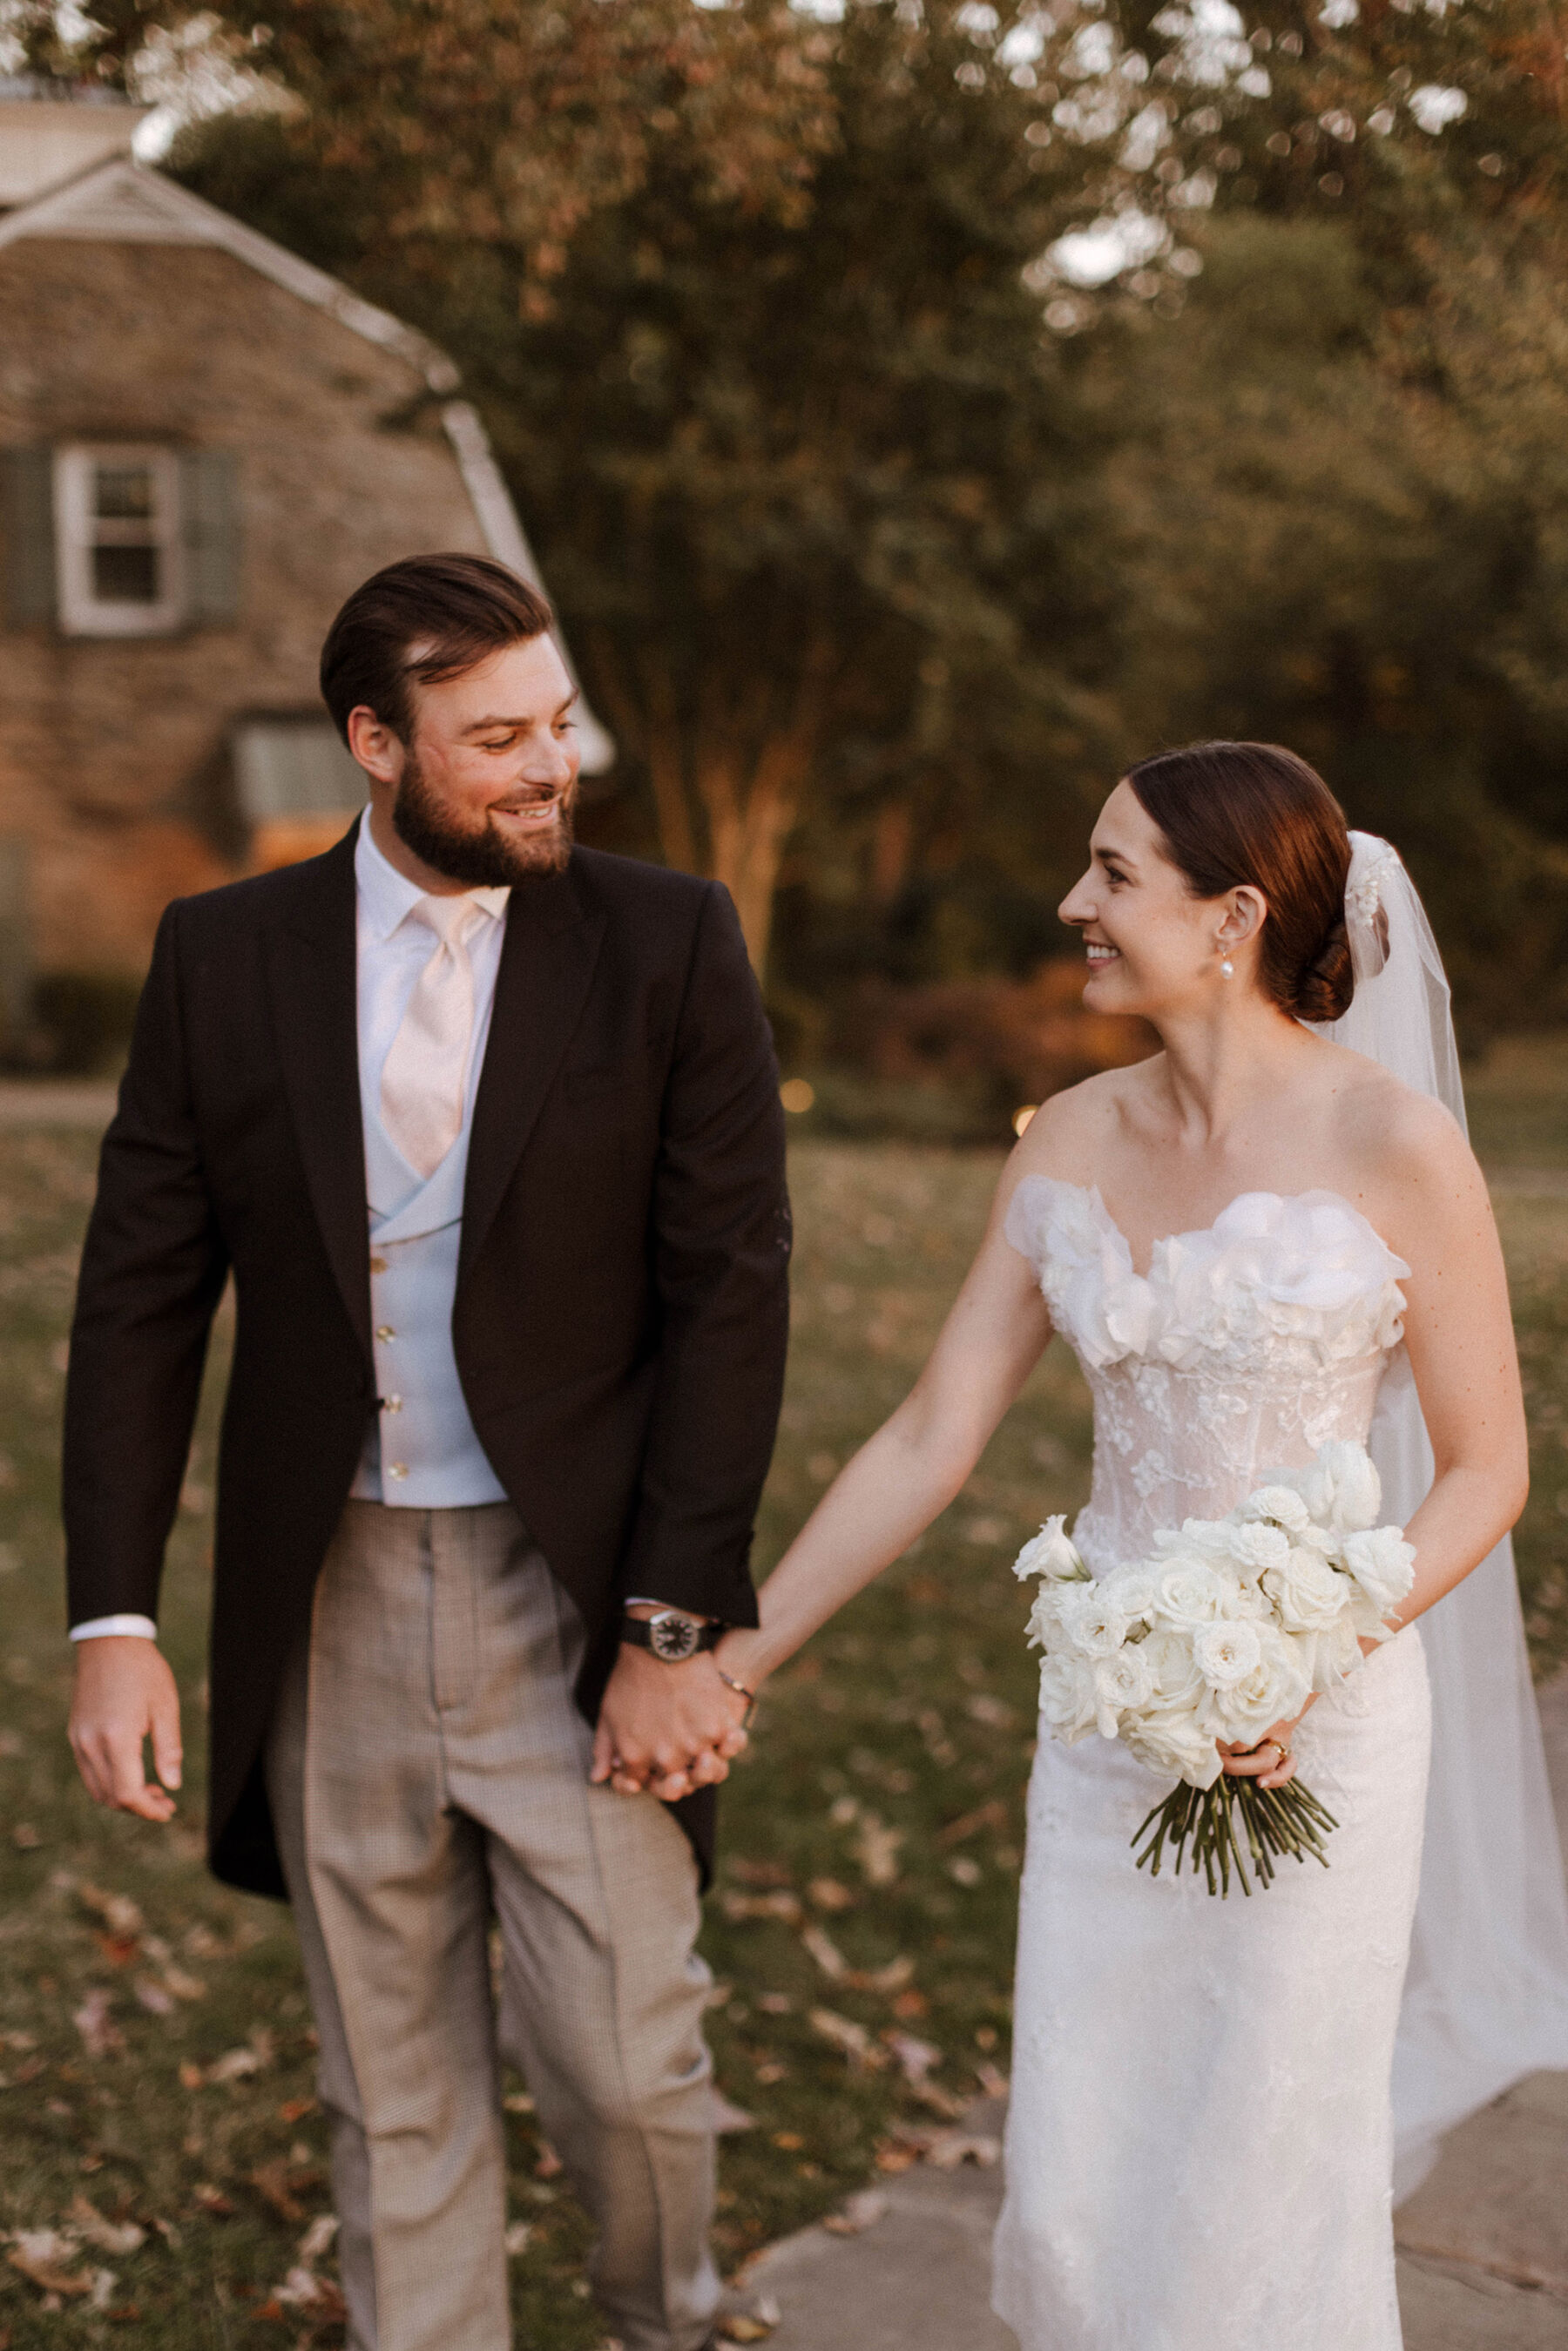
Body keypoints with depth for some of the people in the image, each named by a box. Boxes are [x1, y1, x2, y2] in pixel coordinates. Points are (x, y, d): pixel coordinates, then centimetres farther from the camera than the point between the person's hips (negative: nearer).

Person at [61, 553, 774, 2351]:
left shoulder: (668, 947, -5)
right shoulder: (223, 956, 0)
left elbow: (729, 1296, -7)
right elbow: (139, 1302, 2)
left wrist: (676, 1629, -12)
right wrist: (111, 1620, -4)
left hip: (578, 1598, -2)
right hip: (330, 1601, 2)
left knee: (622, 2065, 4)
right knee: (392, 2097, 14)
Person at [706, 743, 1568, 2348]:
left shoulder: (1394, 1148, -14)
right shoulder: (1071, 1145, 1)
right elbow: (929, 1440, 3)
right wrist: (737, 1657, 2)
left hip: (1316, 1724, -4)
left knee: (1262, 2183, 8)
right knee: (1071, 2188, 12)